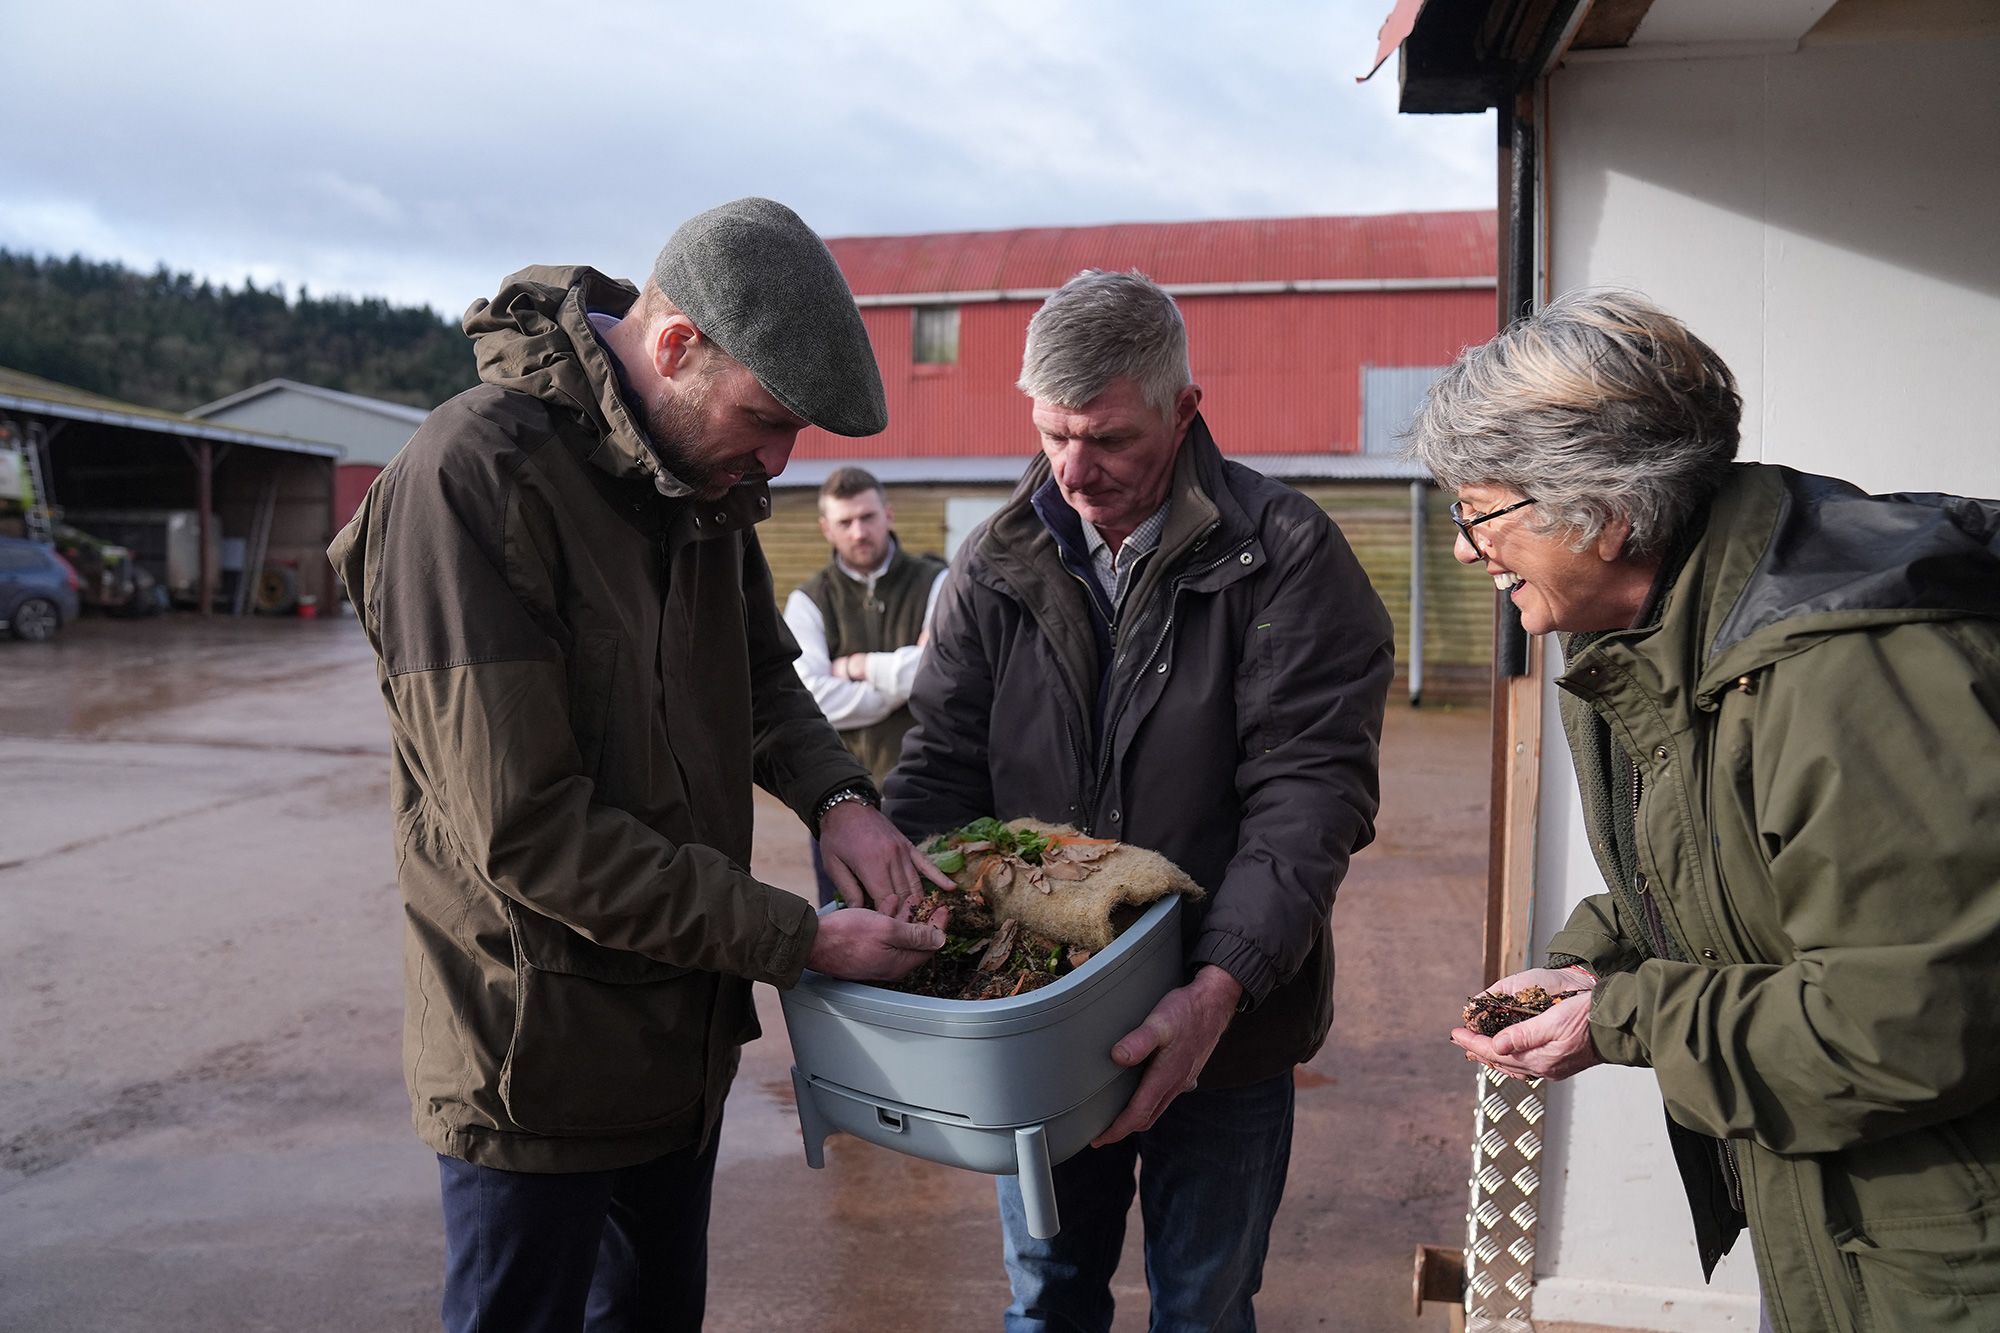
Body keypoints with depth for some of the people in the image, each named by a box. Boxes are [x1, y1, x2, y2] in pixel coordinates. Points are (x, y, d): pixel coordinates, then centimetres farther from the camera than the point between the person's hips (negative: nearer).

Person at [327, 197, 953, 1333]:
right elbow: (527, 832, -26)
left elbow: (763, 673, 14)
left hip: (687, 1021, 8)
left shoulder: (704, 472, 1)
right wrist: (801, 942, -23)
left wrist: (836, 797, -8)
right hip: (538, 1056, -7)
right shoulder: (472, 481, -24)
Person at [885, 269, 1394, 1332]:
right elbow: (943, 762, 0)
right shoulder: (997, 563, 0)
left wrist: (1223, 985, -29)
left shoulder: (1284, 556, -13)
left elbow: (1311, 789, -18)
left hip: (1217, 1029, -3)